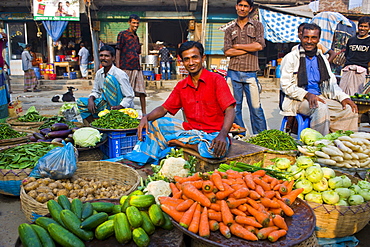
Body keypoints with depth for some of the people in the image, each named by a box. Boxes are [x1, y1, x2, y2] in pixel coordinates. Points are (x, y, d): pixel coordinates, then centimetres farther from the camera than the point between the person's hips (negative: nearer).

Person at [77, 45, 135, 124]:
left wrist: (119, 107, -30)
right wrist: (91, 99, -9)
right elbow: (96, 91, 14)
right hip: (107, 104, 7)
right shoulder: (99, 73, 4)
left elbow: (130, 96, -16)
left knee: (109, 78, -26)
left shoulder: (120, 74, -16)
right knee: (81, 102, -4)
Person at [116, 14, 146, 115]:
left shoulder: (136, 37, 20)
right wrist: (117, 68, -11)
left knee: (142, 91, 1)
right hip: (126, 68, -6)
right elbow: (118, 51, -4)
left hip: (137, 68, 6)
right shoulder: (122, 34, 1)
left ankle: (144, 113, 5)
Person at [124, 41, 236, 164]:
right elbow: (164, 108, 10)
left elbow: (230, 111, -15)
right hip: (190, 130, 5)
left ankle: (181, 142, -16)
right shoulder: (181, 86, 10)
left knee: (216, 150, -38)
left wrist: (222, 135, -33)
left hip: (213, 134, -4)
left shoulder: (216, 80, -8)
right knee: (154, 123, -2)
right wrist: (146, 117, -11)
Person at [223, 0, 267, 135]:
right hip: (233, 73, 2)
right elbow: (227, 51, 1)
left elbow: (259, 46, -6)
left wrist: (237, 45, -1)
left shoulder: (257, 26, 11)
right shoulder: (230, 30, 15)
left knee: (256, 107, -2)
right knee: (234, 107, 3)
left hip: (250, 73, -2)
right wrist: (249, 48, -2)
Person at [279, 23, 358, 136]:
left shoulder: (322, 58, 18)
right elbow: (285, 85, -9)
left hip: (320, 97, 6)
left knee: (349, 110, -11)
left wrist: (343, 97, -4)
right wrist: (307, 95, -22)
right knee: (321, 108, -34)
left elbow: (331, 83, 16)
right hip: (298, 100, -6)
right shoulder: (291, 58, -1)